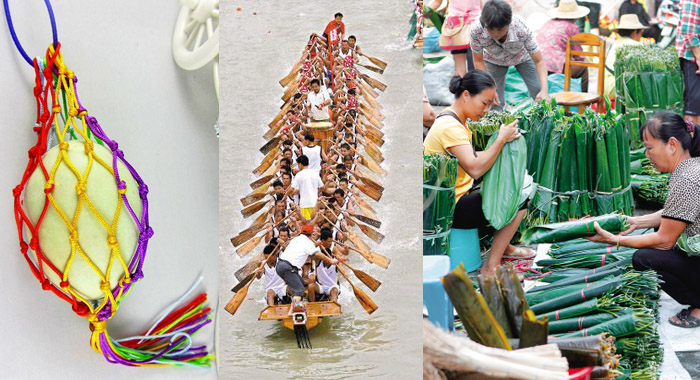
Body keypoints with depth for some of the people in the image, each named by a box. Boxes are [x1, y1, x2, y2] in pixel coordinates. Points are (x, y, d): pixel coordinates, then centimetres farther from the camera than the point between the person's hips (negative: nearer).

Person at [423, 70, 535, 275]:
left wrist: (502, 142, 1)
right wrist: (501, 139, -24)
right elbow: (475, 169, -29)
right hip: (449, 210, -11)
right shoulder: (450, 127, -22)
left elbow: (472, 158, 13)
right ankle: (491, 267, -6)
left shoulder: (456, 121, 11)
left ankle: (503, 246, 33)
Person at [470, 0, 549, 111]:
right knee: (495, 103, -6)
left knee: (540, 98, -8)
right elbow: (478, 61, -19)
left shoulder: (521, 29, -41)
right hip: (494, 61, 0)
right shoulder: (477, 31, -38)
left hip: (522, 57, 0)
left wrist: (544, 90, -45)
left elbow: (539, 61, -31)